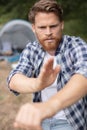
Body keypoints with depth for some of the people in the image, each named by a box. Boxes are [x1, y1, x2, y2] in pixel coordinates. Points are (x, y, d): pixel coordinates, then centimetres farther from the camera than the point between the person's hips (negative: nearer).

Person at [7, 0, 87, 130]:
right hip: (40, 119, 4)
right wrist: (37, 83, -47)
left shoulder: (76, 45, -17)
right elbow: (14, 80, -21)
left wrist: (51, 105, -60)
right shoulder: (30, 50, -4)